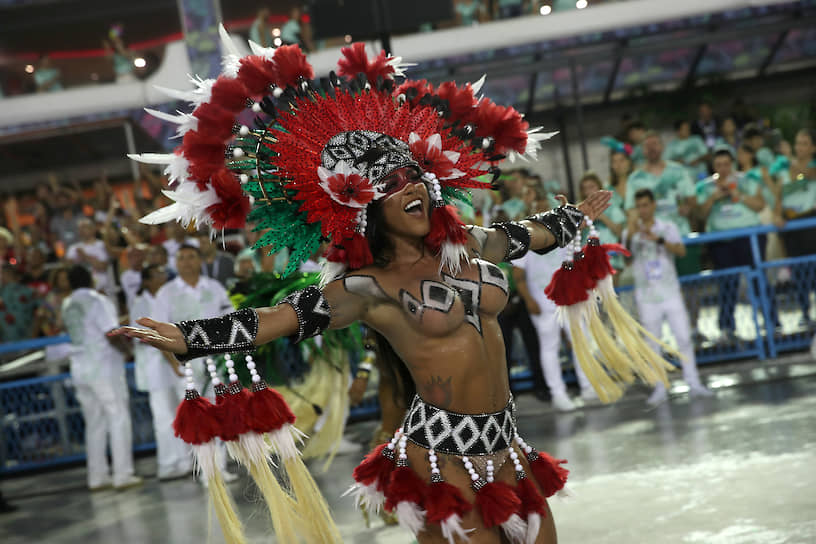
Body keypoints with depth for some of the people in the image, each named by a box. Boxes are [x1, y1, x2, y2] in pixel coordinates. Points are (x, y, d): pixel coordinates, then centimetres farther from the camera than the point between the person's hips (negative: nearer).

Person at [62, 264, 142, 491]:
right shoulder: (98, 301, -12)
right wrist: (126, 349, -2)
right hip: (104, 367, -6)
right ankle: (122, 475, -3)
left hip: (80, 368, 6)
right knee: (118, 419, -1)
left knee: (94, 423, 12)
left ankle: (97, 476, 13)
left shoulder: (67, 305, 9)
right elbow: (111, 335, -19)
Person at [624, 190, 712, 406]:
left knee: (684, 337, -3)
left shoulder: (667, 227, 4)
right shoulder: (631, 231, 3)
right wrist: (630, 235, -33)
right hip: (647, 297, 0)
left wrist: (659, 239, -27)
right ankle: (660, 389, 4)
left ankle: (693, 383, 3)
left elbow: (681, 250, -12)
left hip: (671, 293, 0)